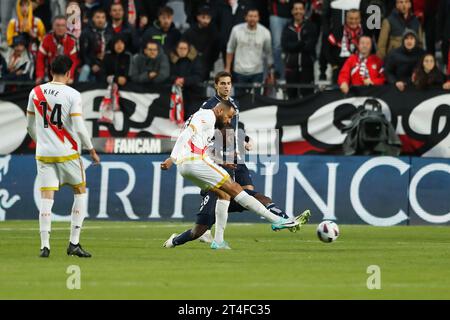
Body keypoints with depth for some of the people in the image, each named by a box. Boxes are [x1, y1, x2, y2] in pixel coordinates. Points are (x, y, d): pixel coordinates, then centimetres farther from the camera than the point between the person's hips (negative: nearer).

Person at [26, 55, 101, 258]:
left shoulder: (36, 93, 3)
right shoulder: (72, 95, -10)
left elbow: (30, 125, 13)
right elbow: (79, 127, -13)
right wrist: (91, 150, 0)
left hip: (43, 154, 3)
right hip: (67, 153, -3)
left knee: (46, 198, 2)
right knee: (80, 192, 14)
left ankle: (45, 245, -8)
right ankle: (74, 243, 7)